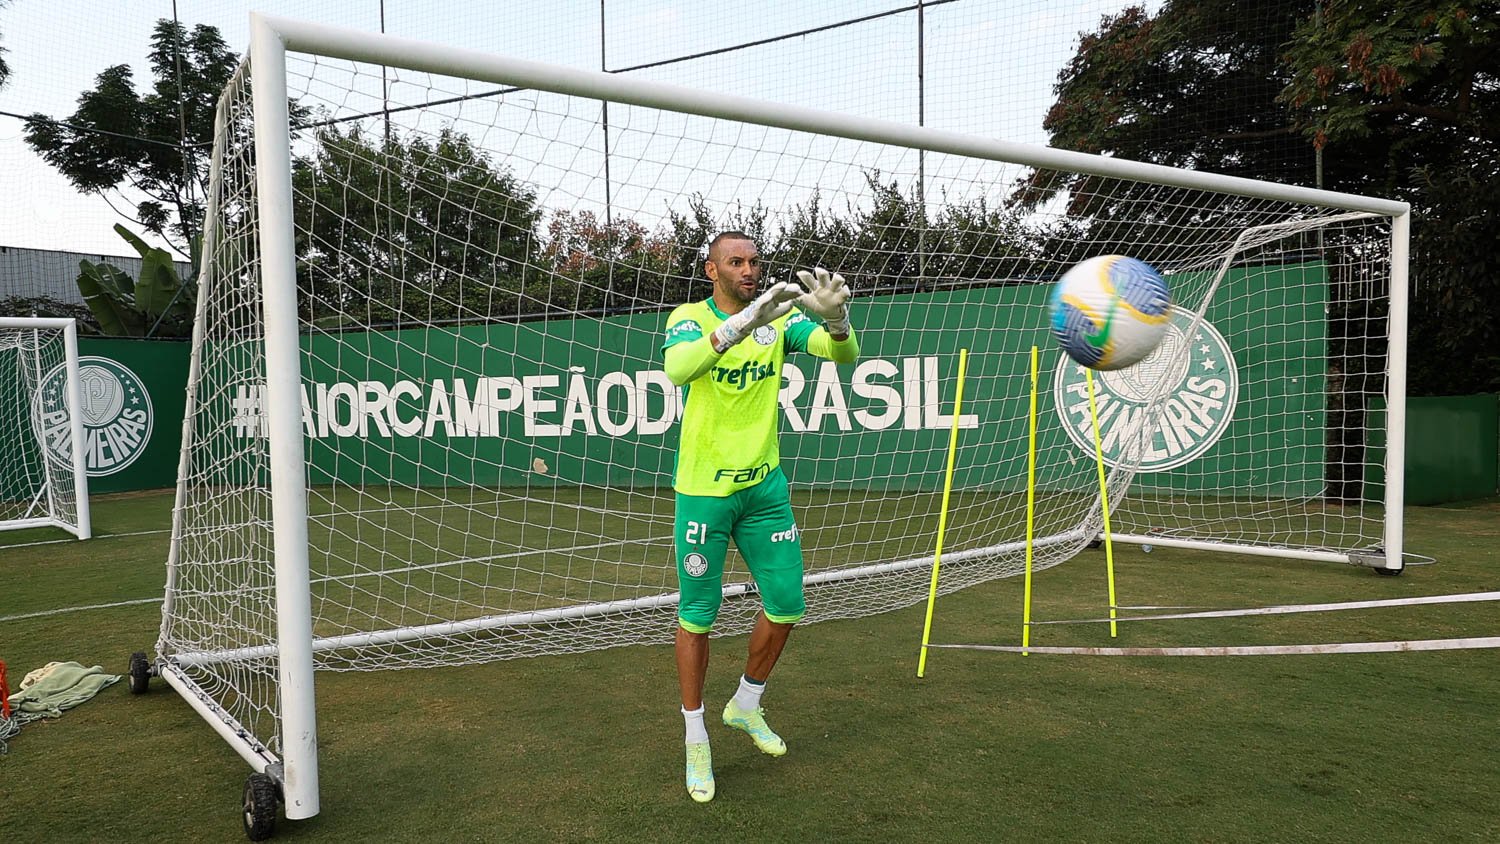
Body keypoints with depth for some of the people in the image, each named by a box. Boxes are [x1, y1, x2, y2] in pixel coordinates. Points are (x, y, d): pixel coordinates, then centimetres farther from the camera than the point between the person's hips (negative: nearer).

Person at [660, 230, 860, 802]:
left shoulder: (779, 317, 2)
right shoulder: (689, 318, -7)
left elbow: (843, 355, -13)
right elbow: (678, 369, -31)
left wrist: (835, 317, -37)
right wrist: (742, 321, -45)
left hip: (765, 486, 4)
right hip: (703, 491, -3)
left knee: (786, 607, 7)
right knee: (697, 616, 5)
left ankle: (745, 705, 34)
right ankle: (695, 738, 25)